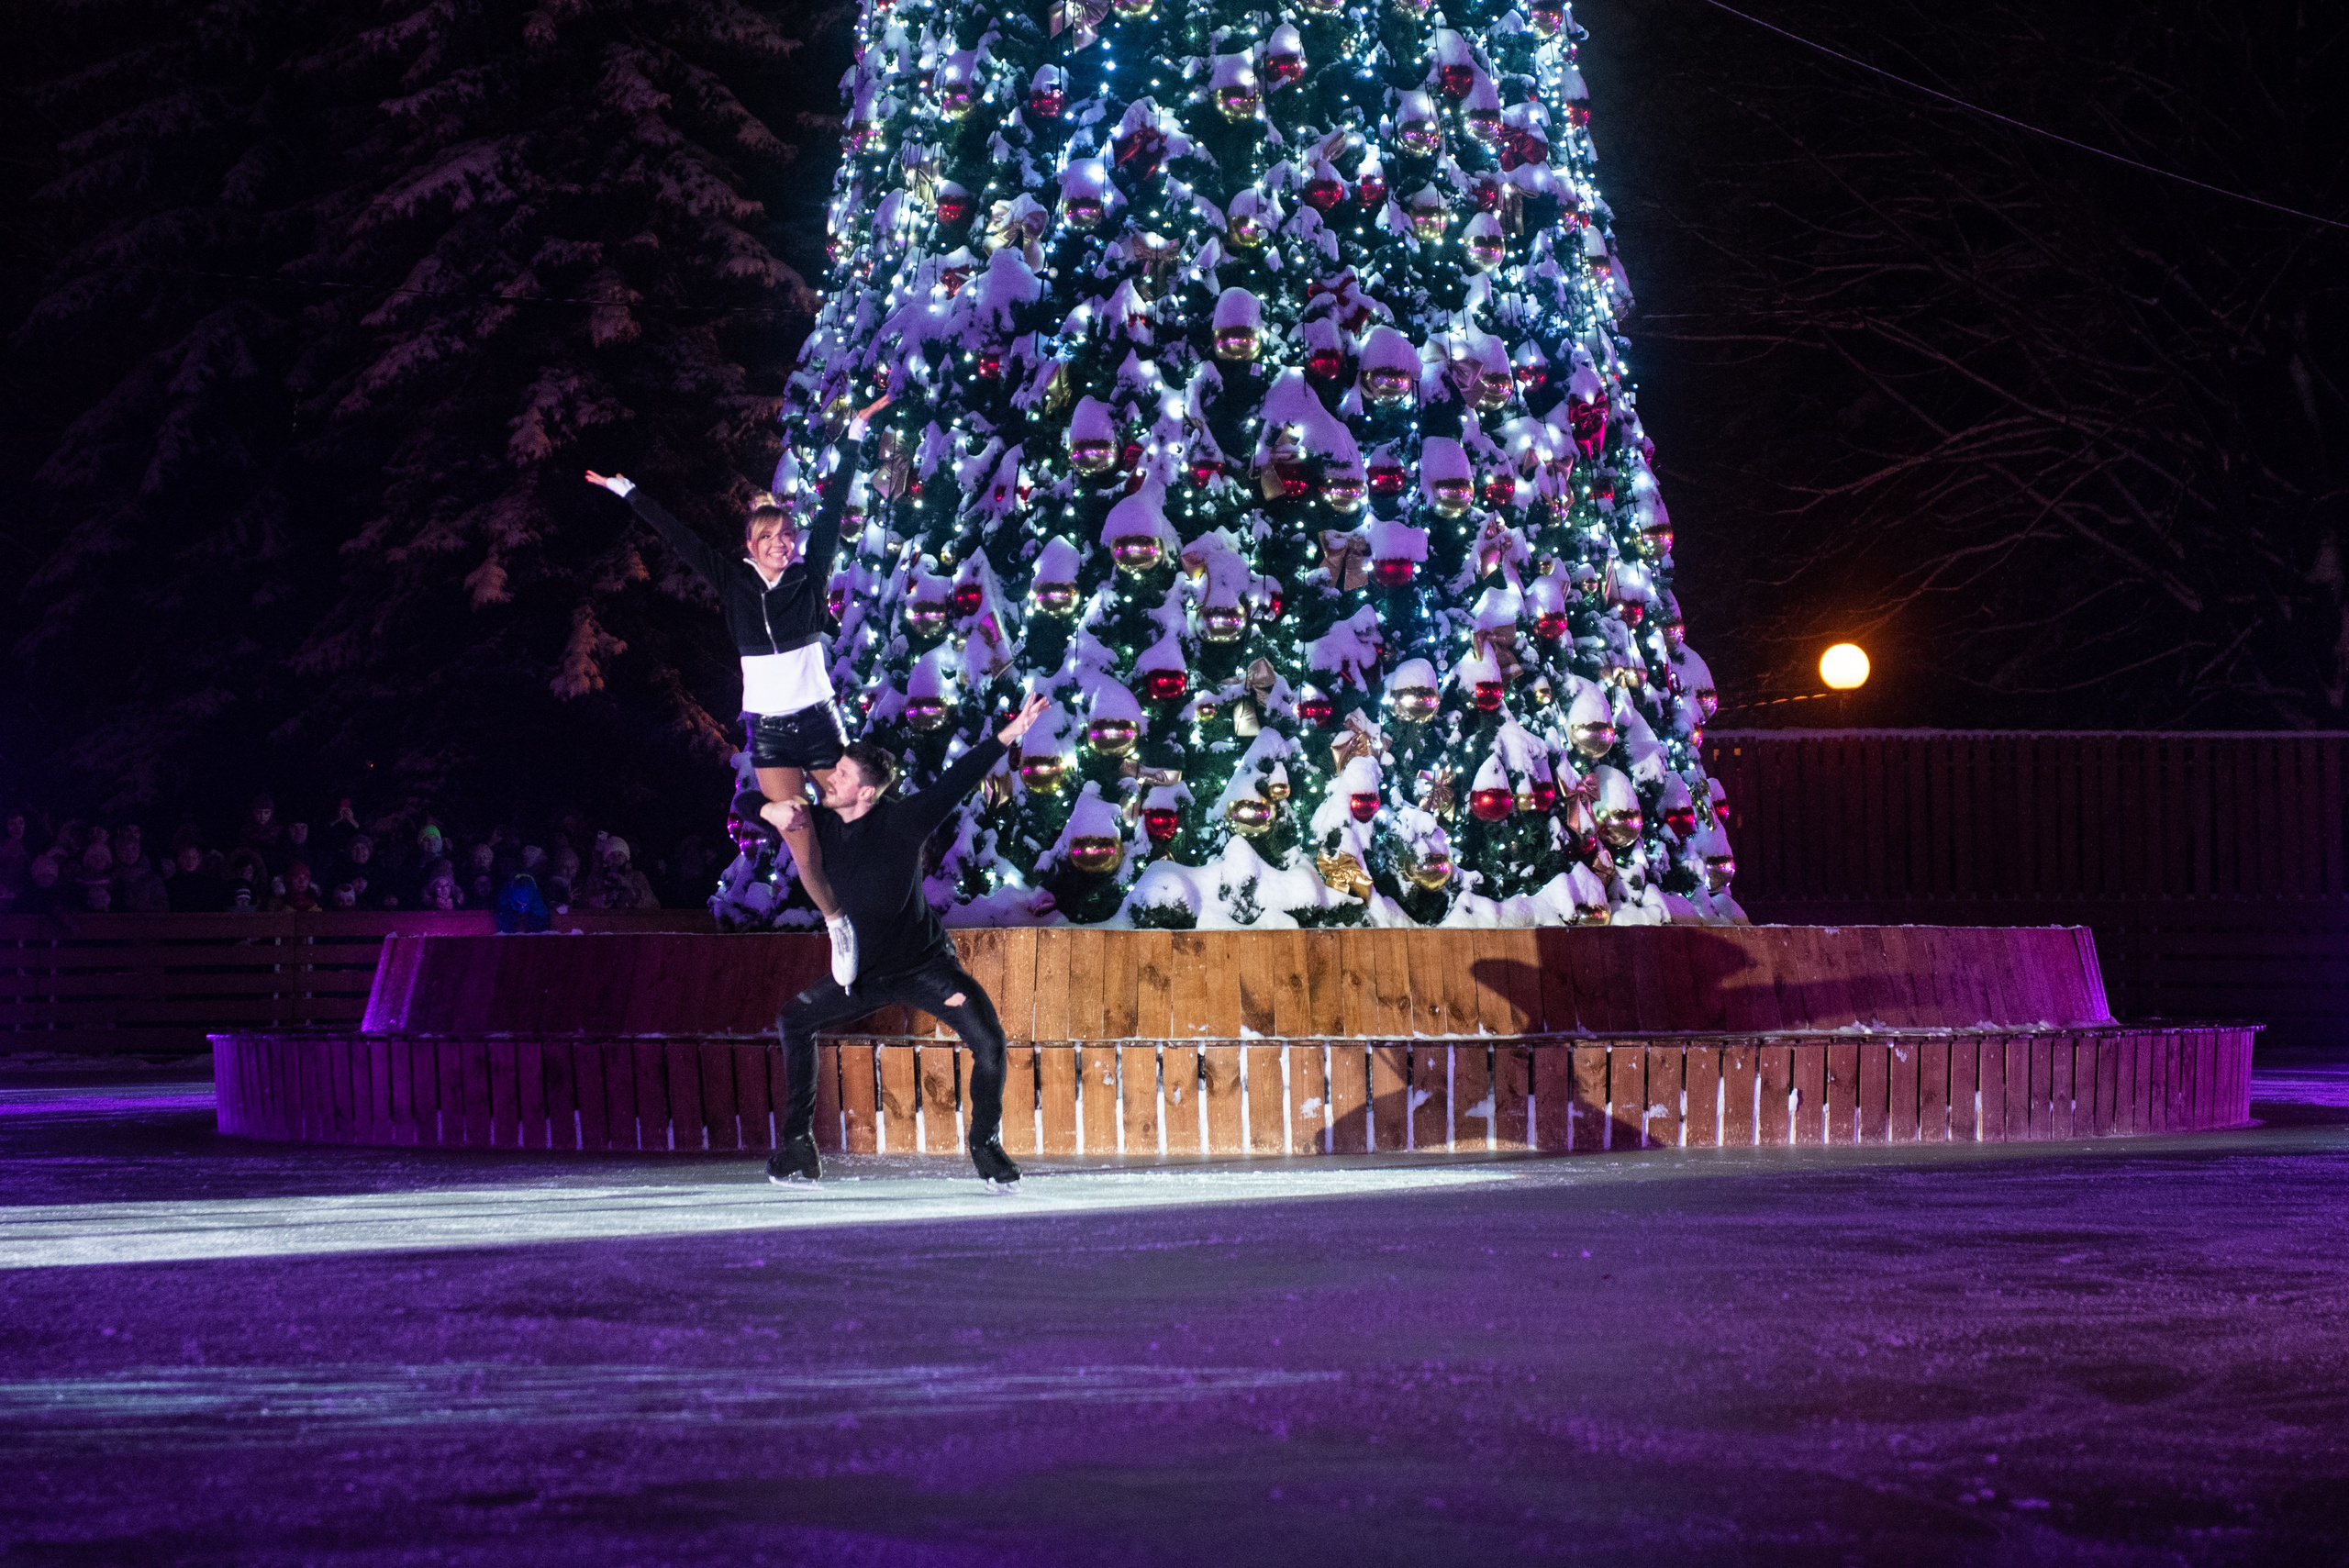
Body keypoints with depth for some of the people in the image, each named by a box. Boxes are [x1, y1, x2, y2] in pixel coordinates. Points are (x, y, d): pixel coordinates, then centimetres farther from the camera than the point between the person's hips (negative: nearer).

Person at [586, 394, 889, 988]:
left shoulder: (810, 578, -2)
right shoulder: (736, 583, 0)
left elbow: (833, 506, 2)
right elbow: (678, 537, 3)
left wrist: (855, 437, 5)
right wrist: (627, 491, 6)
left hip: (819, 721, 0)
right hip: (769, 731, 0)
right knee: (801, 845, -1)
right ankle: (837, 925, 17)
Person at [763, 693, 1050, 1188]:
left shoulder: (901, 821, -20)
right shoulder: (821, 823, -8)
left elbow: (956, 780, -26)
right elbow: (745, 804, -3)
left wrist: (1005, 738, -37)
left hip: (926, 965, -5)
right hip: (865, 974, 5)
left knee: (989, 1043, -19)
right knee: (794, 1022, 2)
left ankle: (985, 1144, 4)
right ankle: (798, 1144, 10)